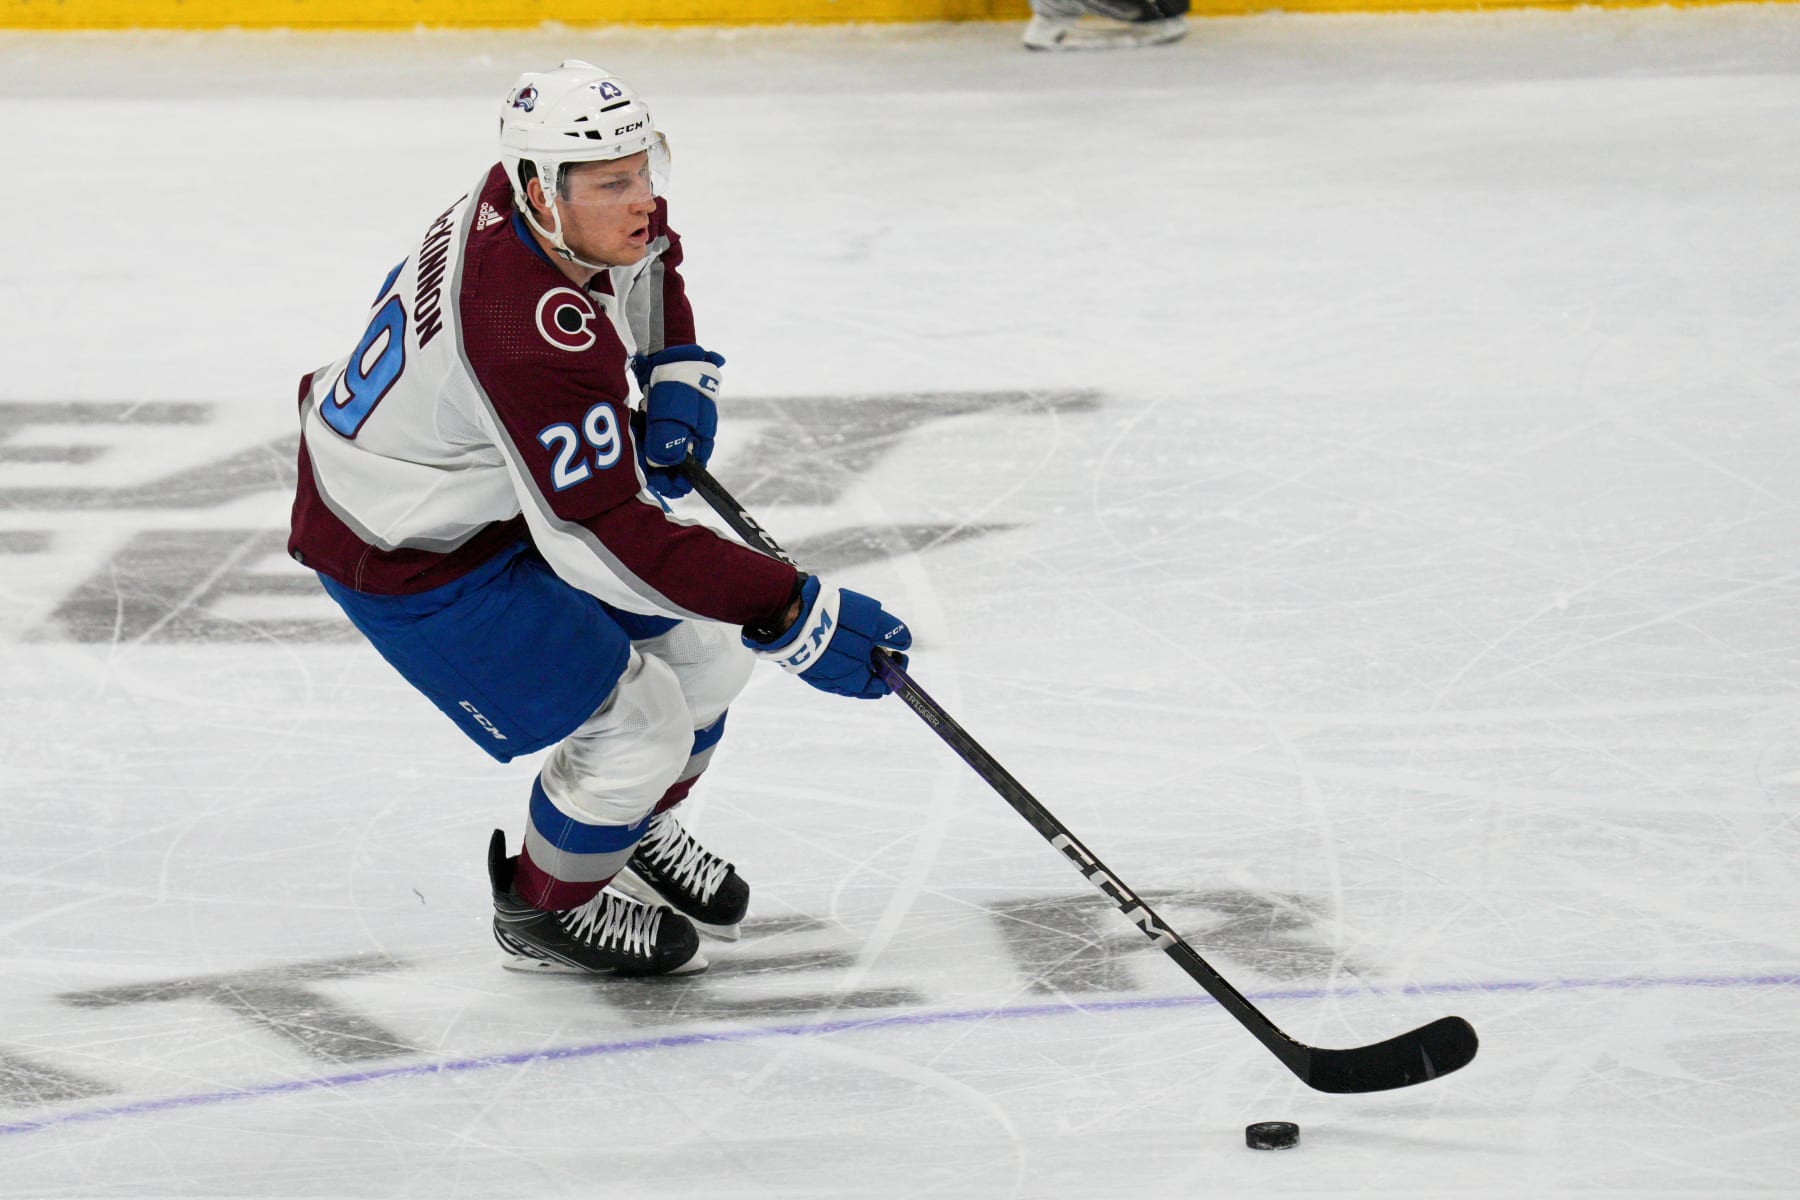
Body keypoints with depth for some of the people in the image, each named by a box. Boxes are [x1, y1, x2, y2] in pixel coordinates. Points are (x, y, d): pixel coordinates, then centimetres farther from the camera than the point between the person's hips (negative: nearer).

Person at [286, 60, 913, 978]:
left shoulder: (592, 215, -14)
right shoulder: (533, 342, -40)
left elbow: (650, 258, 13)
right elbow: (610, 541, -40)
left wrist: (678, 377, -6)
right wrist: (795, 615, -39)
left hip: (496, 483, 9)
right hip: (409, 558, -9)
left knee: (707, 642, 12)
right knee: (635, 723, -9)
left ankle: (637, 830, 39)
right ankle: (542, 909, 19)